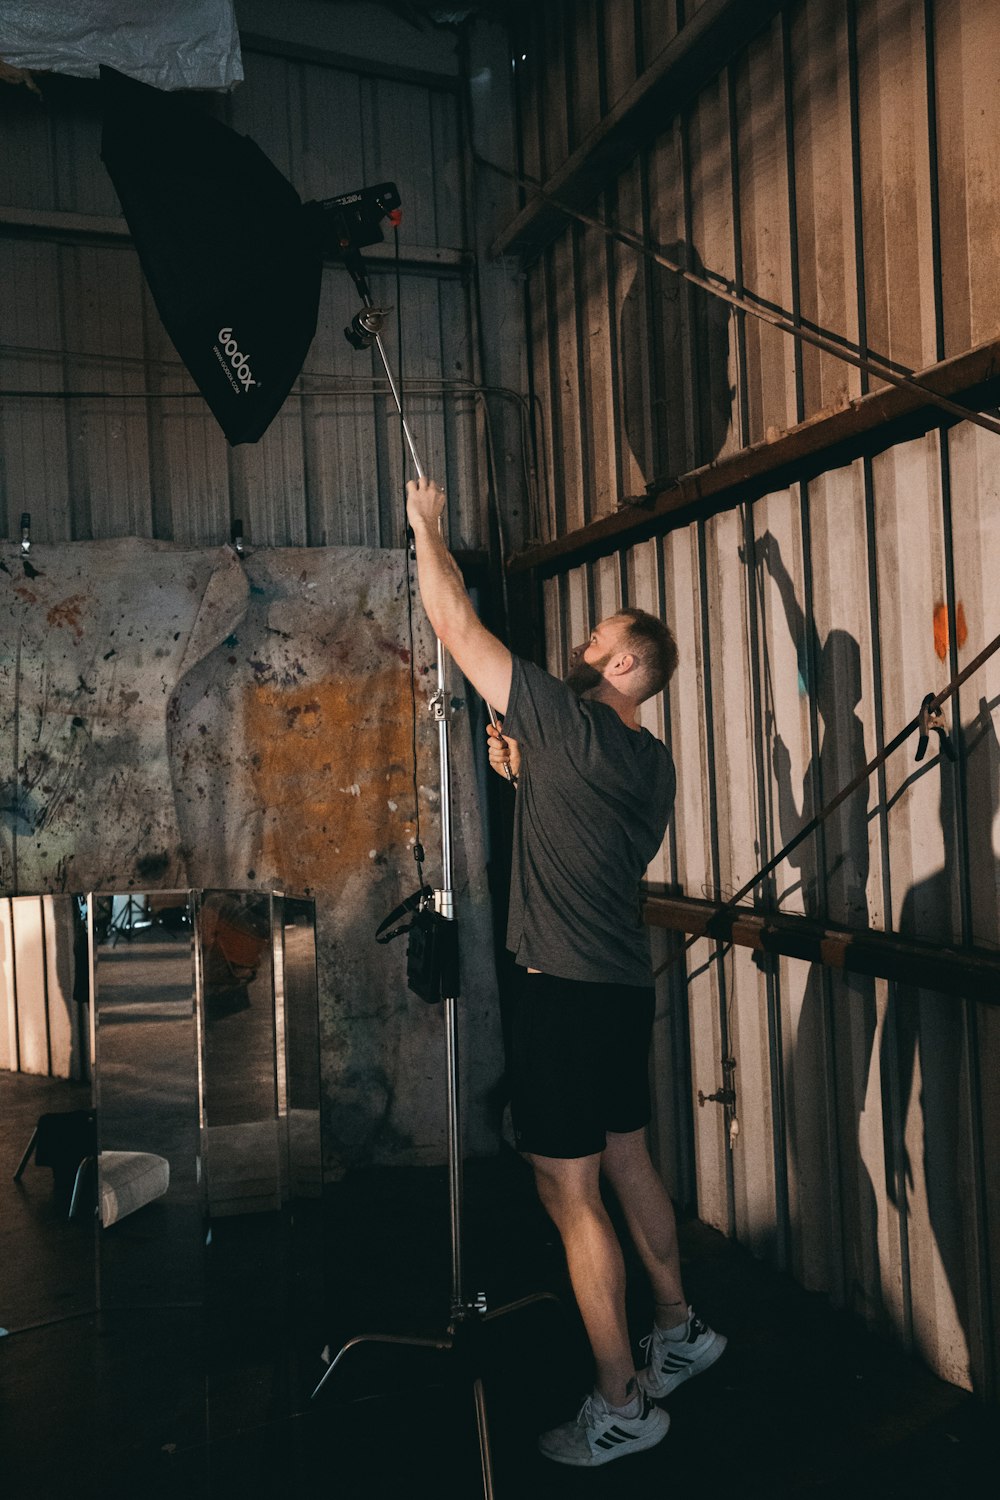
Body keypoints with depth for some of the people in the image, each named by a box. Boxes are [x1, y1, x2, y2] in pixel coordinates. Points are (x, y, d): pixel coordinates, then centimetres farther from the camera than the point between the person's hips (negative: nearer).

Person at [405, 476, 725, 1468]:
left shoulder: (569, 724, -15)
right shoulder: (651, 762, 9)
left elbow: (457, 629, -9)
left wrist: (426, 528, 4)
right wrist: (527, 776, 16)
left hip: (567, 991, -9)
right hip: (625, 985, 9)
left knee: (569, 1193, 1)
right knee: (625, 1163, 22)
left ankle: (620, 1405, 12)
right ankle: (678, 1330, 37)